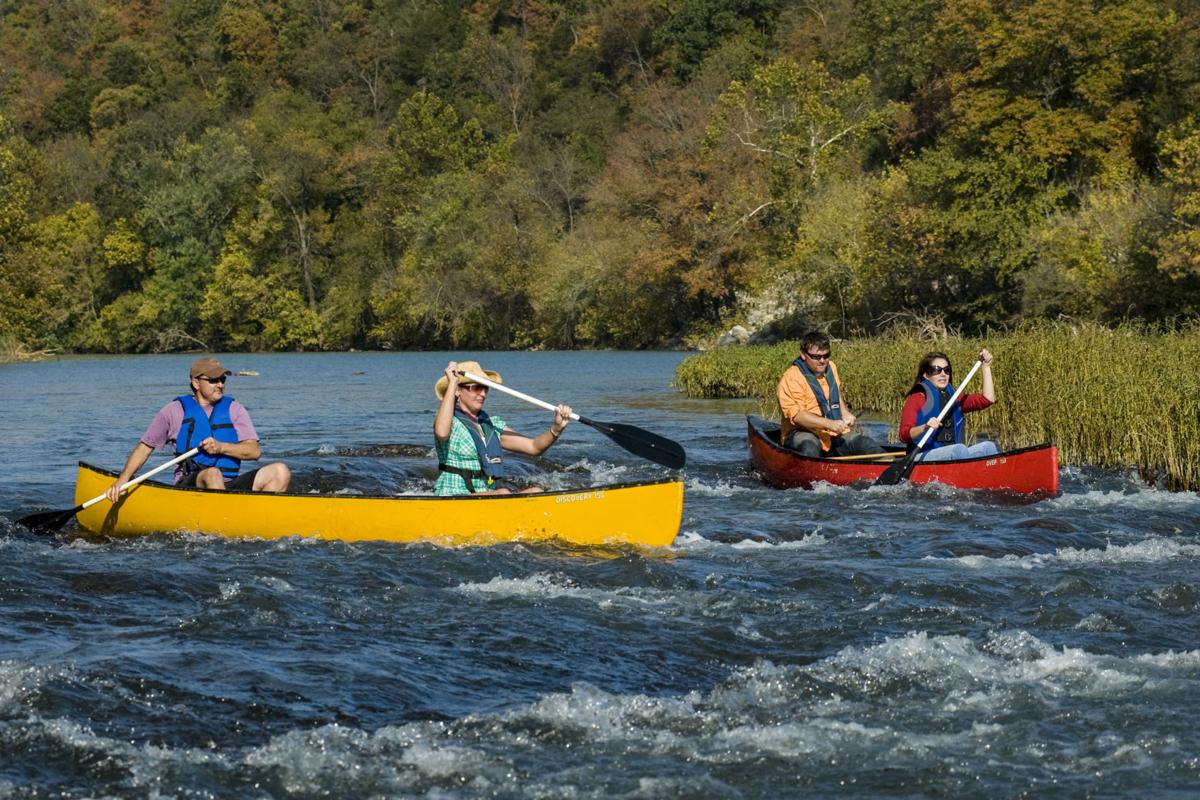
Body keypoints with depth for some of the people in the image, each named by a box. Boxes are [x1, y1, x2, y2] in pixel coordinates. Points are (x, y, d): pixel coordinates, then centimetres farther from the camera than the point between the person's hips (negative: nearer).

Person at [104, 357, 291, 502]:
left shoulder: (234, 409, 13)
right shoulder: (175, 411, 9)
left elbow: (254, 451, 2)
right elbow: (145, 447, 13)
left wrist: (221, 447, -15)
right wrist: (123, 479, 0)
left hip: (231, 487, 3)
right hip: (190, 486, -3)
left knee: (280, 471, -20)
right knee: (212, 474, -38)